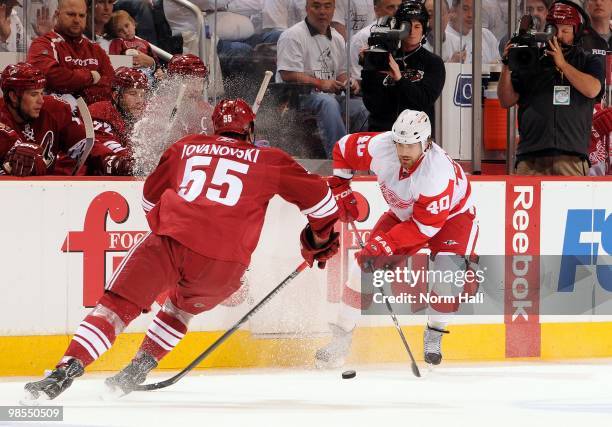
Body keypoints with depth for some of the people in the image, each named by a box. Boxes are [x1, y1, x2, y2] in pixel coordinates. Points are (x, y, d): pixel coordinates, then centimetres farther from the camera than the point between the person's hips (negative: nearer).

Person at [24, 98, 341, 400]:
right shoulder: (267, 160, 19)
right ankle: (136, 371, 22)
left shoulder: (186, 147, 24)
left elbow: (150, 196, 34)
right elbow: (317, 194, 18)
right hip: (224, 264, 1)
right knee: (182, 306, 30)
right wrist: (321, 237, 35)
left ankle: (68, 369, -21)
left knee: (117, 306, 0)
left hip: (169, 241, -1)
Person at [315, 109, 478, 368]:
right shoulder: (380, 147, -27)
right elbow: (344, 148, -6)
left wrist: (385, 244, -36)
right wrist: (339, 189, -6)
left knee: (448, 270, -28)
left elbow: (425, 226, -34)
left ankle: (433, 337, -5)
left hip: (452, 214, -5)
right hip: (404, 213, 5)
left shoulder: (438, 172, -40)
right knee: (366, 264, -8)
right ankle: (341, 337, 4)